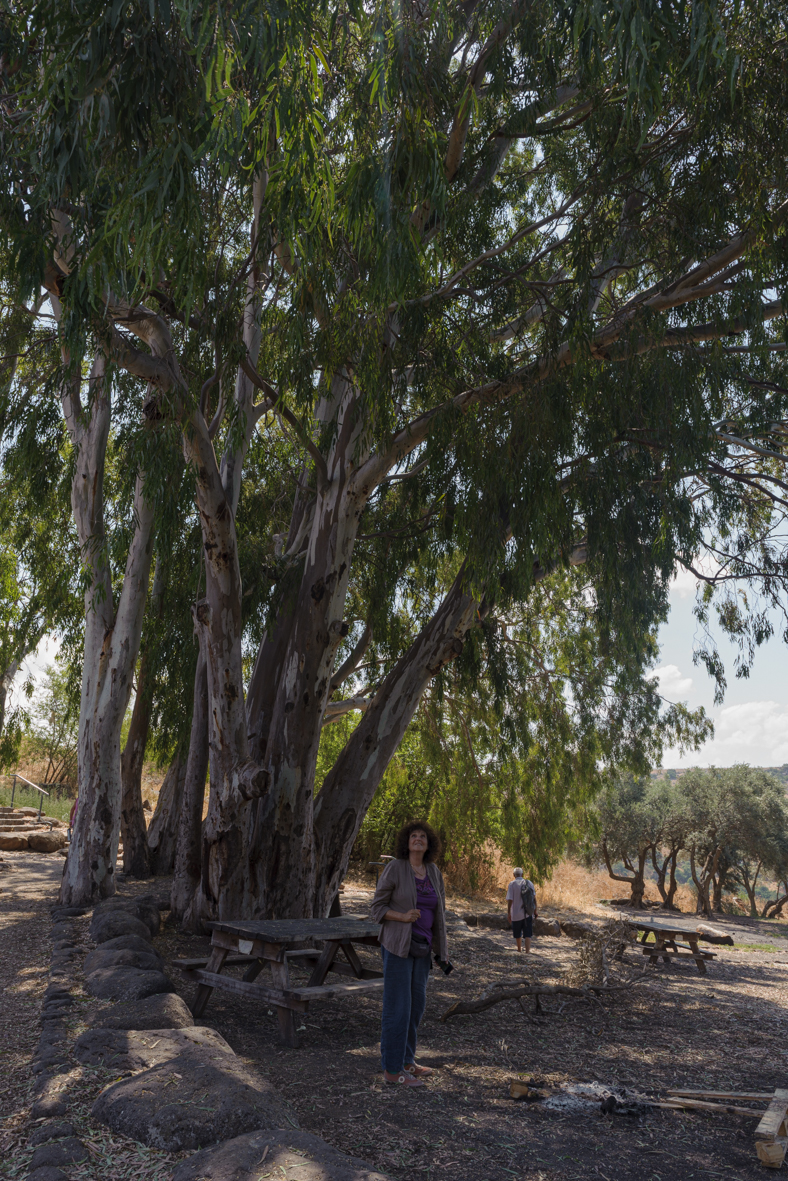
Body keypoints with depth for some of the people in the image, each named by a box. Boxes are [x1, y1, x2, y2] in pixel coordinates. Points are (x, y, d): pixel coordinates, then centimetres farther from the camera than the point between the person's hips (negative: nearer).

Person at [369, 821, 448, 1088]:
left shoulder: (434, 872, 4)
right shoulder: (394, 868, -14)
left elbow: (439, 910, 13)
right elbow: (376, 909, -10)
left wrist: (441, 946, 11)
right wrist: (404, 917, -26)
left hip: (420, 946, 7)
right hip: (397, 944, -7)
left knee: (416, 1003, 14)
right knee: (397, 1006, -2)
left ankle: (405, 1060, 28)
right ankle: (392, 1070, 9)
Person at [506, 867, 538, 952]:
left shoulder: (512, 884, -9)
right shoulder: (529, 883, 1)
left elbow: (509, 900, -11)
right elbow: (534, 898, 3)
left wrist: (509, 913, -3)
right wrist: (535, 910, 12)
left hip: (516, 914, -2)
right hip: (528, 913, 2)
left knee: (518, 934, 17)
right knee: (528, 934, 2)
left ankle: (519, 950, 34)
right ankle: (527, 951, -13)